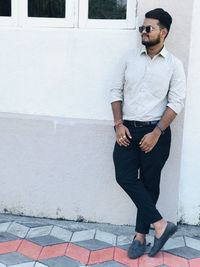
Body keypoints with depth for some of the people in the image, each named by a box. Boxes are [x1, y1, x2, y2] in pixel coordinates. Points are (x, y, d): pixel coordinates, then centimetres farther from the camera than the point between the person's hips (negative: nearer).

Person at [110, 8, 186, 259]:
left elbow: (176, 102, -7)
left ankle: (140, 235, 18)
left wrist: (156, 133, -15)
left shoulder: (173, 64, -3)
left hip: (155, 131, -3)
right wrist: (118, 124, -4)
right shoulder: (131, 57, 6)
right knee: (125, 177, -8)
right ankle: (160, 224, 2)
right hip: (128, 129, 3)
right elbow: (117, 91, 8)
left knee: (149, 183, 5)